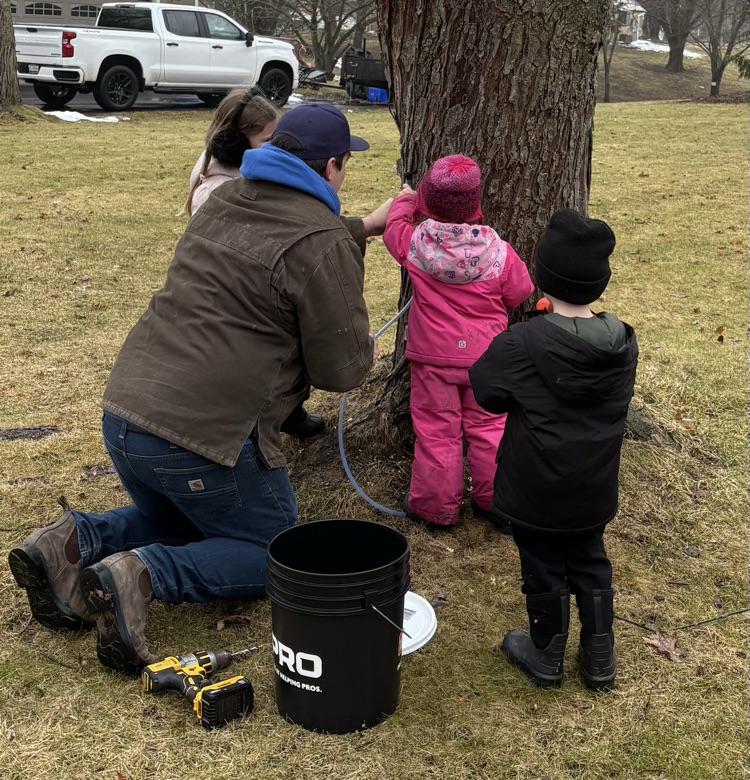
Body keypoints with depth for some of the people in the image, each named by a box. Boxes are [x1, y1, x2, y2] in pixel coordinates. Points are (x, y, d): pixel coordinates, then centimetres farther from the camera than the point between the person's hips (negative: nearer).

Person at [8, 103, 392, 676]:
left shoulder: (224, 201, 14)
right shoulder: (324, 245, -10)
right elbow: (339, 370, -8)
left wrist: (363, 227, 41)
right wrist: (365, 350, 15)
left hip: (124, 412, 8)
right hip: (206, 434, -8)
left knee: (180, 521, 32)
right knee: (273, 554, 13)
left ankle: (73, 542, 6)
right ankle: (142, 577, -11)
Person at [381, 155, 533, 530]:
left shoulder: (415, 243, -14)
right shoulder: (498, 251, -14)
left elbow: (393, 226, 8)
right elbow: (518, 294, 0)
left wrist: (404, 200, 28)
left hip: (433, 356, -1)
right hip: (485, 356, 1)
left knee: (436, 429, 9)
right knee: (487, 425, 15)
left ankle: (435, 507, 19)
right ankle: (494, 499, 26)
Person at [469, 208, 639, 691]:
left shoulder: (521, 343, -23)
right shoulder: (624, 343, -7)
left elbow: (488, 392, -12)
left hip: (536, 490, -4)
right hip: (594, 489, 4)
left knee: (544, 569, 12)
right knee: (590, 563, 20)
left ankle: (546, 655, 29)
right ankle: (600, 659, 31)